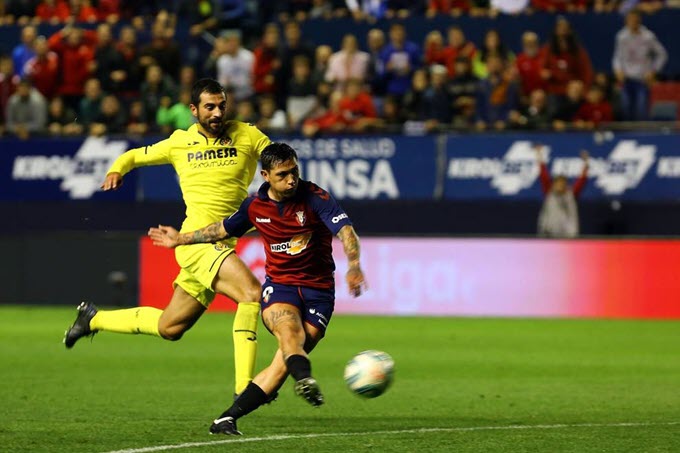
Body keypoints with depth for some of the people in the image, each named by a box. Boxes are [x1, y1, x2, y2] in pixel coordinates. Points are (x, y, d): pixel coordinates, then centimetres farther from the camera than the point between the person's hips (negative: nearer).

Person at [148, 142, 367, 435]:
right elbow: (224, 229, 23)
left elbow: (345, 230, -24)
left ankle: (227, 418, -12)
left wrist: (353, 265, -44)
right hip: (278, 285, 2)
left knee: (284, 362, -16)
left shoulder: (314, 198, -11)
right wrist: (181, 239, 34)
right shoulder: (255, 206, 3)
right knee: (289, 329, -33)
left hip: (318, 290, -2)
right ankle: (305, 379, -64)